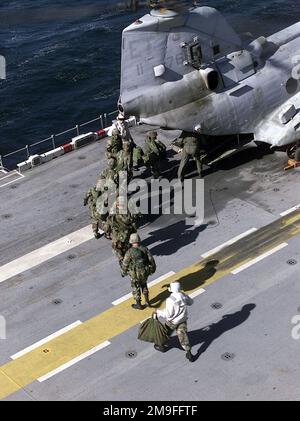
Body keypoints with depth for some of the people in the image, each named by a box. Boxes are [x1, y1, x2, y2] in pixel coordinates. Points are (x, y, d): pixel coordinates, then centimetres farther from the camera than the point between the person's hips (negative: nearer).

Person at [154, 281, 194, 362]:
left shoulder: (170, 300, -31)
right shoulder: (183, 296, -12)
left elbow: (168, 314, -25)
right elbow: (190, 302, 9)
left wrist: (158, 312, -11)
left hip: (172, 322, -5)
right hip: (182, 320, 5)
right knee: (183, 336, 14)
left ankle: (163, 346, 45)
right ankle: (189, 353, 19)